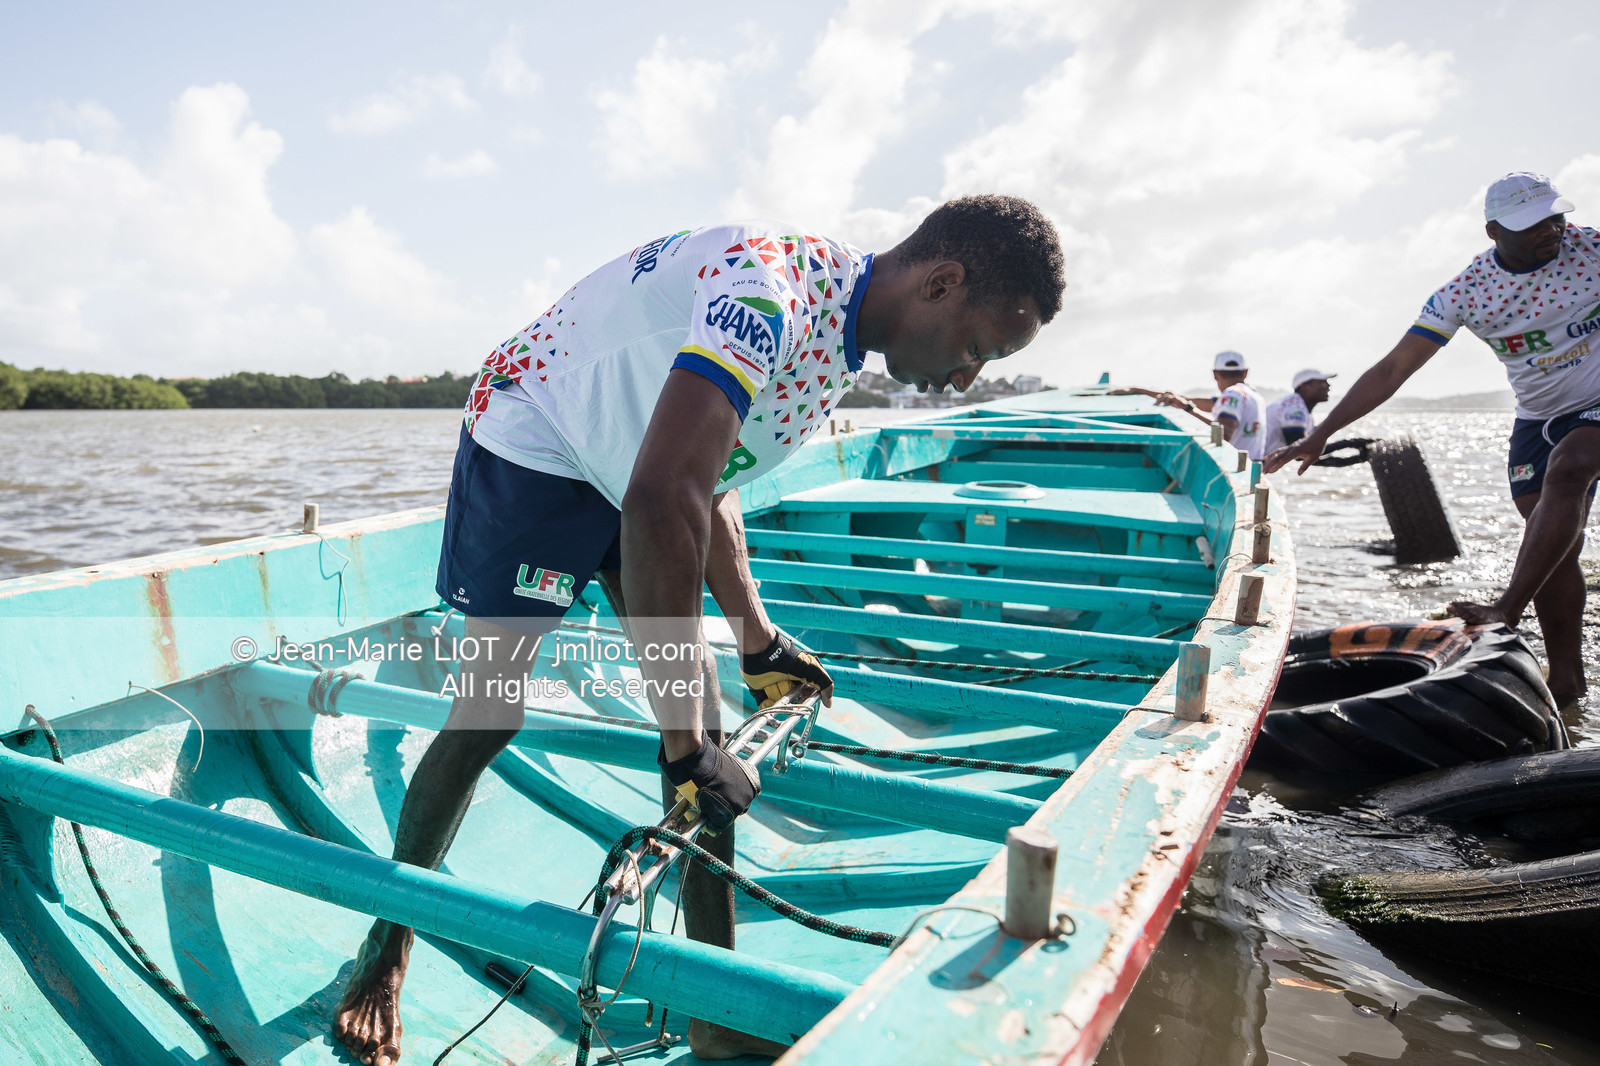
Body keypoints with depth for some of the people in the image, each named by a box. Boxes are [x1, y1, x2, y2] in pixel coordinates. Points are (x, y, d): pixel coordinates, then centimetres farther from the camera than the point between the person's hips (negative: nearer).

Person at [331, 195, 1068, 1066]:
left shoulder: (841, 338, -1)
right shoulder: (768, 290, -33)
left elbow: (708, 484, 9)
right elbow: (660, 507, -43)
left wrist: (759, 643, 11)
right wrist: (683, 742, -37)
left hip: (626, 463, 8)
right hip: (532, 442, -8)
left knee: (699, 711, 0)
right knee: (488, 713, -3)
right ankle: (384, 950, 26)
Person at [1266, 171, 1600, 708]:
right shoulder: (1464, 292, -13)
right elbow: (1392, 369, -15)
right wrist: (1320, 434, -20)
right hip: (1538, 417, 2)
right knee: (1553, 543, 1)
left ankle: (1506, 609, -30)